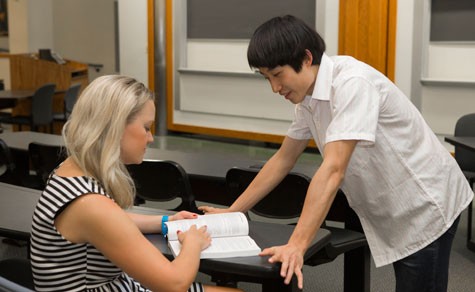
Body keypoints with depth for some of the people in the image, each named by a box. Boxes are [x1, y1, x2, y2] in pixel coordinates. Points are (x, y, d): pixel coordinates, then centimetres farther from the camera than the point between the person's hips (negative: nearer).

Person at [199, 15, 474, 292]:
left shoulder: (352, 82, -27)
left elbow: (333, 169, -35)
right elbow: (283, 159, 9)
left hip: (426, 206, -8)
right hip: (397, 210, 8)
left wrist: (296, 246, -40)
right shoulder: (310, 97, 0)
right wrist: (231, 212, 8)